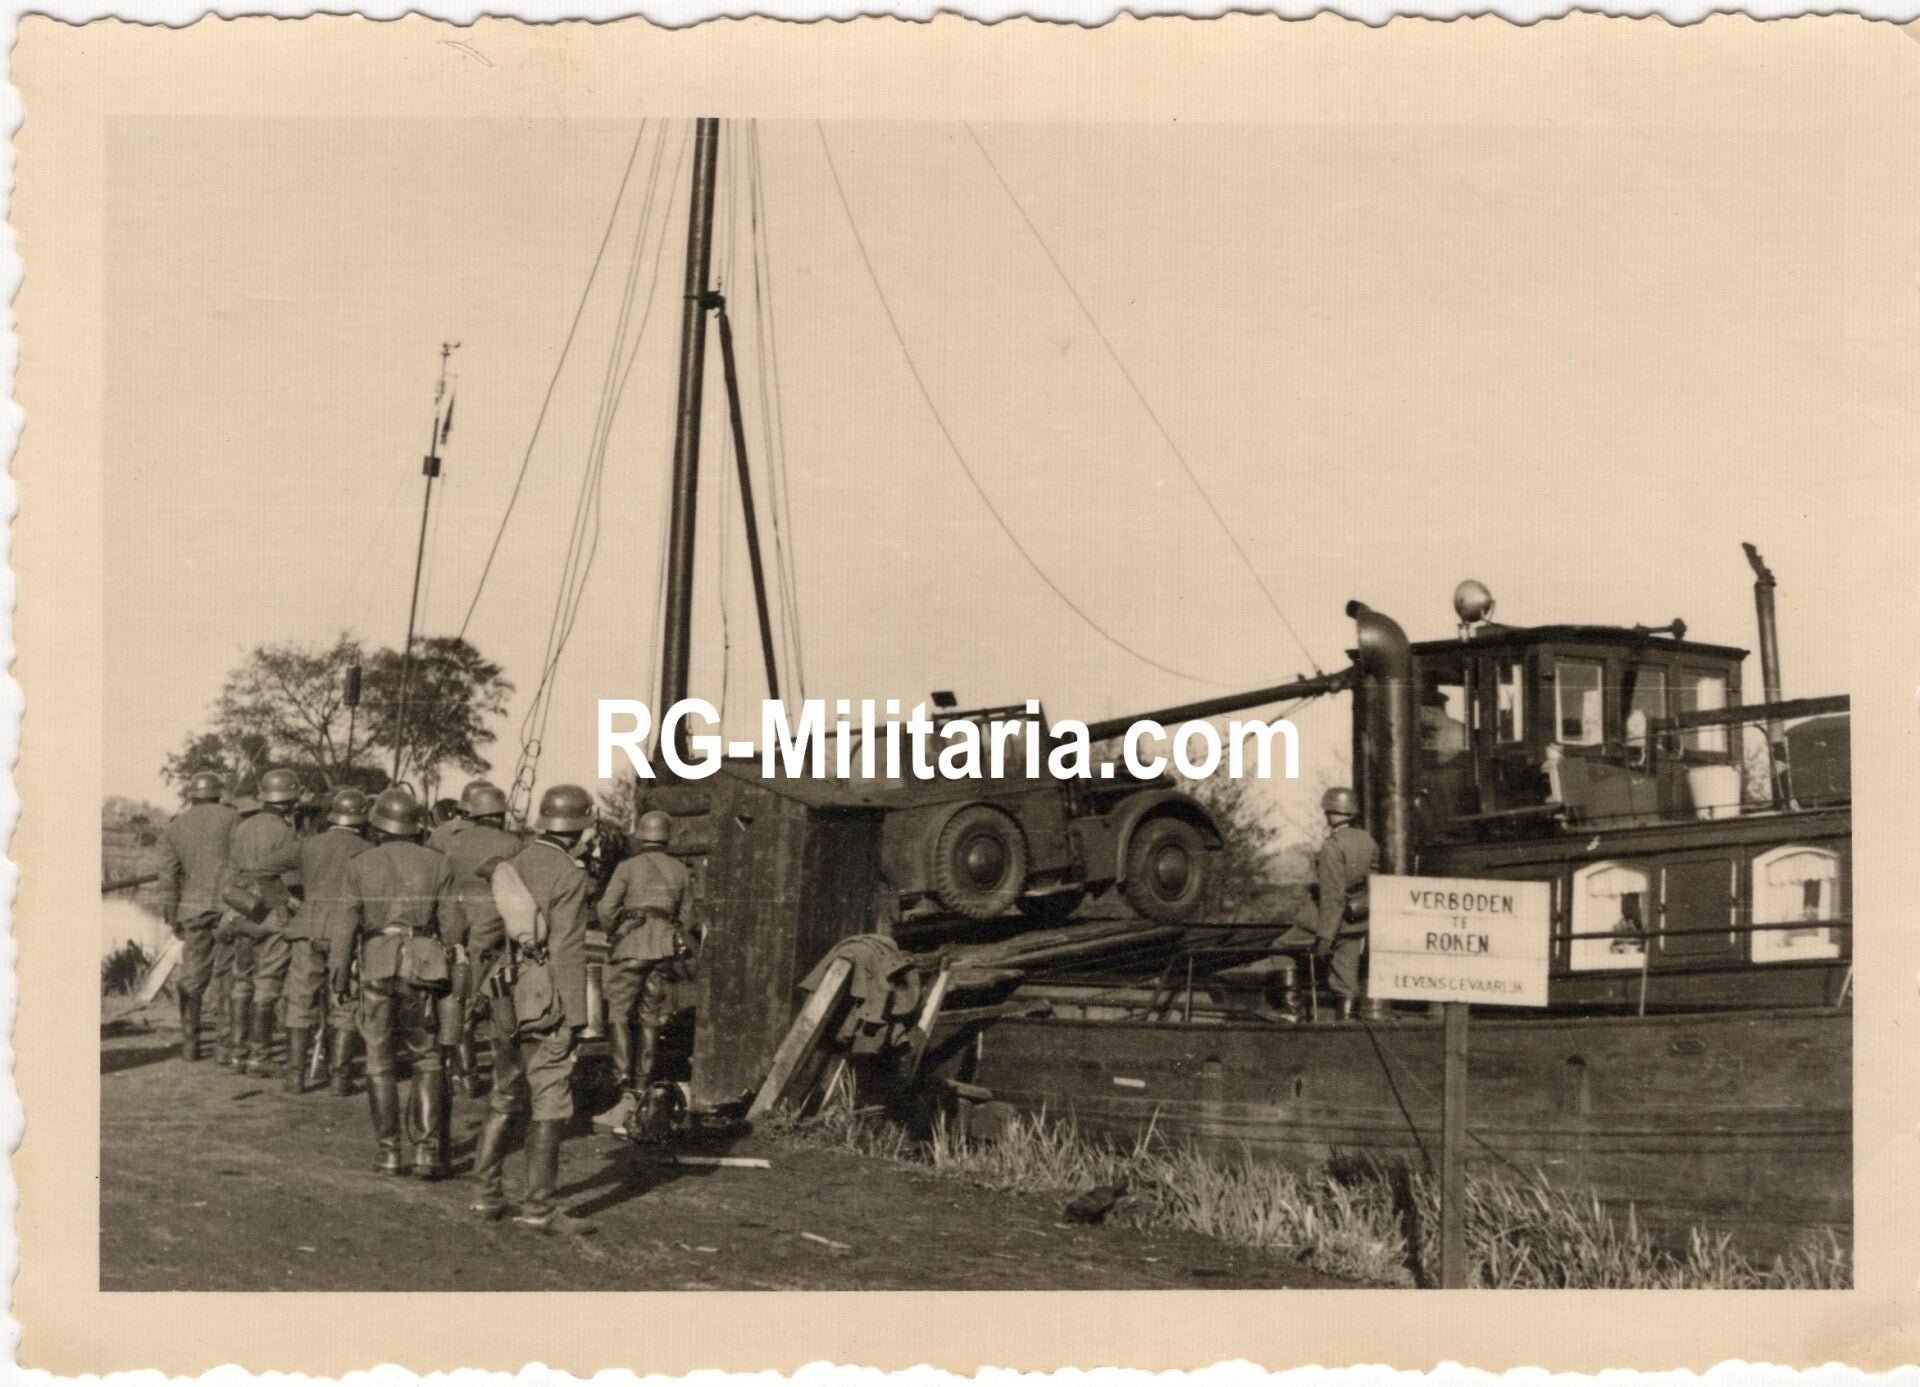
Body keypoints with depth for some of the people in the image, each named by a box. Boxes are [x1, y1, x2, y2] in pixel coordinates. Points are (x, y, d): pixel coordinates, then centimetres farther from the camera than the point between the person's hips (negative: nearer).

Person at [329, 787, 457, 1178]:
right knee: (427, 1061, 8)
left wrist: (339, 979, 10)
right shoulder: (437, 864, 4)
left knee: (380, 1063, 10)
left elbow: (345, 924, 3)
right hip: (424, 969, 0)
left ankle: (389, 1152, 8)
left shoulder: (361, 865, 4)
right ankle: (428, 1151, -3)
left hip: (378, 969, 0)